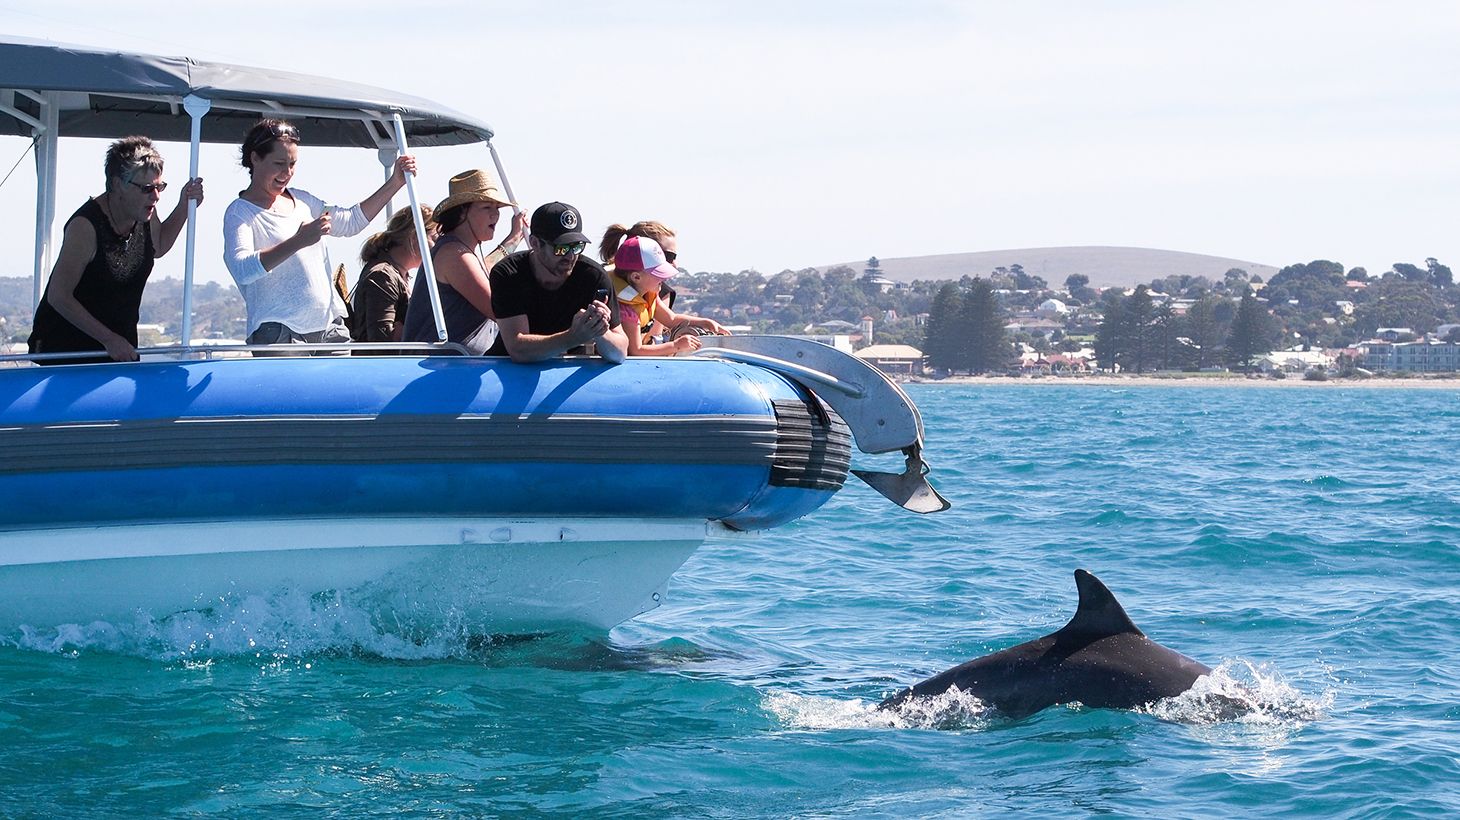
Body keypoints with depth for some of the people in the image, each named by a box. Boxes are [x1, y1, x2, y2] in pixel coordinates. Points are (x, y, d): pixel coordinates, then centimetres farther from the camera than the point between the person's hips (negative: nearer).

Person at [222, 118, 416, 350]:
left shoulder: (301, 200, 18)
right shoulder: (240, 213, -4)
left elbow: (351, 221, 30)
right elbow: (242, 270, -21)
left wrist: (395, 183, 22)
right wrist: (299, 241, -29)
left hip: (329, 326, 7)